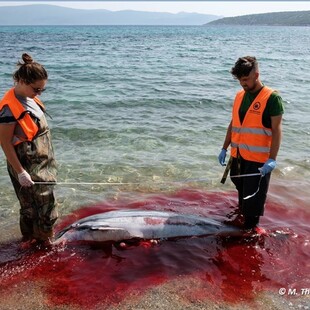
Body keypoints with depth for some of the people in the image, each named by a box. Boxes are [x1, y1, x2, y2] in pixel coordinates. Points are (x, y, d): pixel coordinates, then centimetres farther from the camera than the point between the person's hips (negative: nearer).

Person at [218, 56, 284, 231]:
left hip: (259, 159, -6)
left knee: (254, 195, 3)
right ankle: (242, 216, 38)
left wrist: (272, 159, -21)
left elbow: (277, 130, -14)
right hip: (238, 155, 6)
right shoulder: (240, 96, 9)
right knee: (241, 189, 18)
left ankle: (251, 226, 20)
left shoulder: (272, 98, -10)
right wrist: (225, 149, 16)